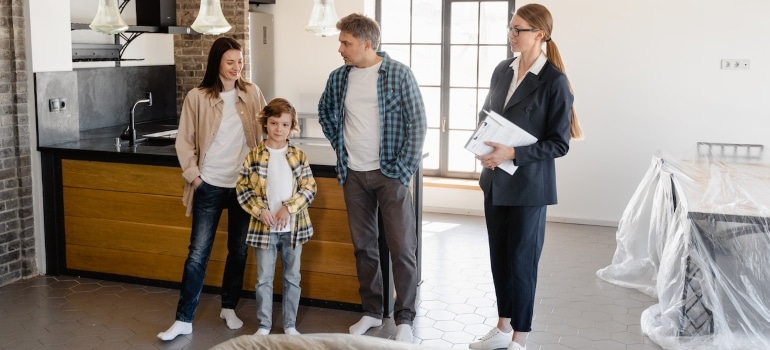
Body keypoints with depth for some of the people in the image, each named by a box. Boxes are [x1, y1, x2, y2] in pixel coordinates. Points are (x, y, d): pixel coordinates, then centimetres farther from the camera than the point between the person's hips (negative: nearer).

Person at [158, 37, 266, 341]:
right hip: (210, 186, -2)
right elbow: (184, 141, -1)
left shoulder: (252, 94, 1)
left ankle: (229, 308, 30)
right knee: (198, 254, -1)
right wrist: (192, 175, -7)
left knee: (238, 250, 12)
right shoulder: (197, 98, -5)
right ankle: (184, 319, 7)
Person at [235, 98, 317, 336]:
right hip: (264, 227, -1)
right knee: (264, 278, 7)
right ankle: (264, 325, 20)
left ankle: (290, 324, 24)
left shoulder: (298, 156, -1)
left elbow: (310, 188, -4)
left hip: (293, 227, 1)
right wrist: (260, 211, -13)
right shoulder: (254, 155, -2)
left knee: (292, 278, 11)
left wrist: (288, 208, -15)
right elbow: (242, 188, -2)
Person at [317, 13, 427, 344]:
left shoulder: (398, 74, -9)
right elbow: (325, 112, 22)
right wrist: (338, 144, 11)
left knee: (402, 248, -1)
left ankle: (404, 318, 9)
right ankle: (371, 311, 24)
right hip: (353, 175, 4)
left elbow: (417, 123, -8)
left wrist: (405, 168, -12)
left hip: (389, 173, -4)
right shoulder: (338, 78, 4)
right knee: (363, 246, 12)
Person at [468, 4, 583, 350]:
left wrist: (513, 153, -23)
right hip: (495, 180, 6)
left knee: (520, 261, 3)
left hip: (528, 185, -6)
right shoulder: (502, 71, 6)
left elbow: (559, 143, -14)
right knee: (498, 257, 15)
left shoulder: (554, 81, -13)